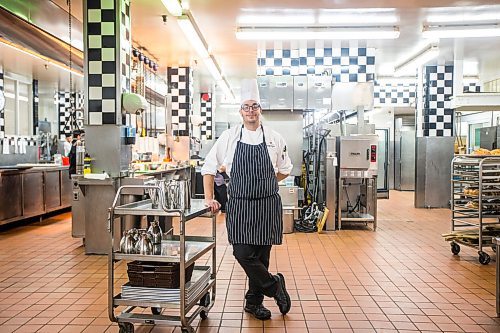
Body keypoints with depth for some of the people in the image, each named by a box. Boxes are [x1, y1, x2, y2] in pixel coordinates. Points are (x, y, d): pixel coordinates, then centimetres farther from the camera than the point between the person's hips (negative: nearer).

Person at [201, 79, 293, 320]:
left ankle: (254, 301, 28)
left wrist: (265, 182, 9)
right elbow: (209, 167, 6)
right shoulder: (229, 137, 2)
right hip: (239, 206, 0)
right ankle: (274, 285, 19)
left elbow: (285, 169, 17)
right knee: (243, 253, -8)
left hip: (267, 205, 1)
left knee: (261, 255, 7)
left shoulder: (274, 138, 4)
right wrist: (209, 198, 0)